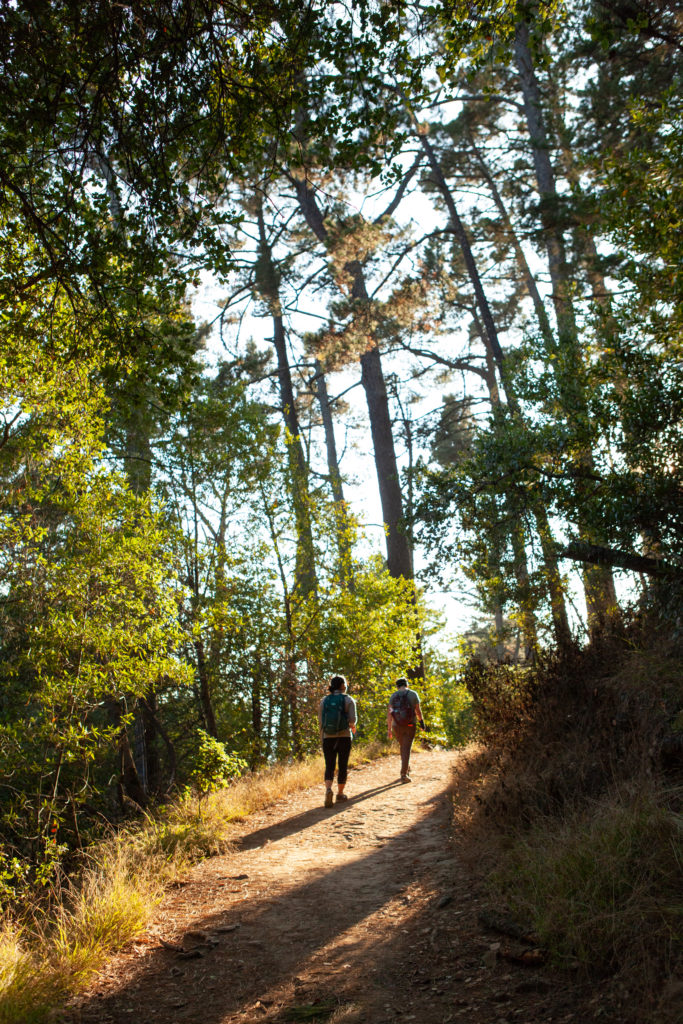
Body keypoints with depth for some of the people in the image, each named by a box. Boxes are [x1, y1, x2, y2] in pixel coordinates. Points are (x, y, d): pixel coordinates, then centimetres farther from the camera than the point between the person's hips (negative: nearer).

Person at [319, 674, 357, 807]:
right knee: (343, 766, 12)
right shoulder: (348, 700, -2)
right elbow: (352, 720, -10)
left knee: (329, 767, 4)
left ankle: (328, 789, -20)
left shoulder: (324, 700, 6)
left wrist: (322, 740, 11)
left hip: (328, 738, 2)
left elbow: (321, 722, 4)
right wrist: (352, 727, 12)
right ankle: (340, 794, 18)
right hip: (344, 737, -2)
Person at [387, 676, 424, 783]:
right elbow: (418, 710, -3)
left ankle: (406, 768, 36)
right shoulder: (413, 694, -3)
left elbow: (389, 713, 0)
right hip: (410, 726, -3)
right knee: (406, 749, -2)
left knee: (403, 746, 23)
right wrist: (421, 721, 13)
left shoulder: (393, 696, 3)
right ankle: (404, 774, -10)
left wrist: (389, 729, 3)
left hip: (397, 726, 3)